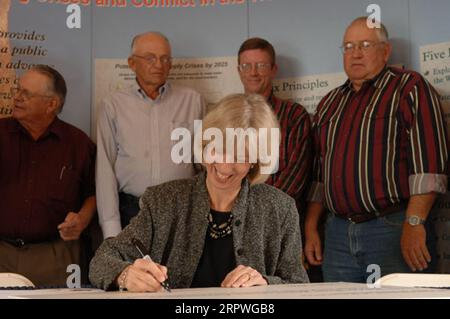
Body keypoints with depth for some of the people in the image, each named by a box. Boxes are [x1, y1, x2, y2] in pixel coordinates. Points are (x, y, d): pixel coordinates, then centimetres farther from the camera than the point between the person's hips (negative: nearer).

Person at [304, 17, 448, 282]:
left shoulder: (411, 88, -1)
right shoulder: (330, 103, 18)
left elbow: (429, 160, -12)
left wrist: (414, 224, -19)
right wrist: (311, 229, 13)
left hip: (393, 230, -5)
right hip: (338, 233, 5)